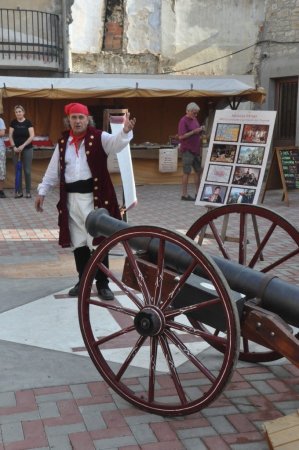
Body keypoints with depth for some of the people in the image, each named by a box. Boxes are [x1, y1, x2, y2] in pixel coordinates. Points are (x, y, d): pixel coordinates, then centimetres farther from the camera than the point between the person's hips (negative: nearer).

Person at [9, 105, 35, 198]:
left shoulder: (28, 122, -4)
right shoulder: (13, 123, 3)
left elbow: (32, 136, -9)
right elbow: (10, 136, 3)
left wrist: (23, 145, -15)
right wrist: (14, 146, -10)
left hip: (27, 149, -2)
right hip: (16, 150, 2)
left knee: (27, 171, -1)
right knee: (17, 171, 5)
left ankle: (28, 191, 8)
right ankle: (19, 191, 12)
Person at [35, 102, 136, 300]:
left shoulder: (99, 137, -3)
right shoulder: (63, 141, 10)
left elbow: (116, 143, -24)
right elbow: (54, 169, 17)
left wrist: (126, 131, -44)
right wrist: (42, 191, 17)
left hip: (94, 196, -4)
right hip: (71, 198, 4)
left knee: (98, 241, -2)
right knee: (78, 242, 12)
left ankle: (103, 284, 10)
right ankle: (83, 281, 25)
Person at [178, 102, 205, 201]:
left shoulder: (194, 119, 14)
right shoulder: (183, 121, -12)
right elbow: (181, 136, -18)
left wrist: (200, 130, 3)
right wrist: (194, 132, -21)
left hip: (195, 150, 9)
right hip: (187, 150, -9)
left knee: (198, 171, 12)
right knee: (187, 172, -5)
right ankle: (184, 194, 1)